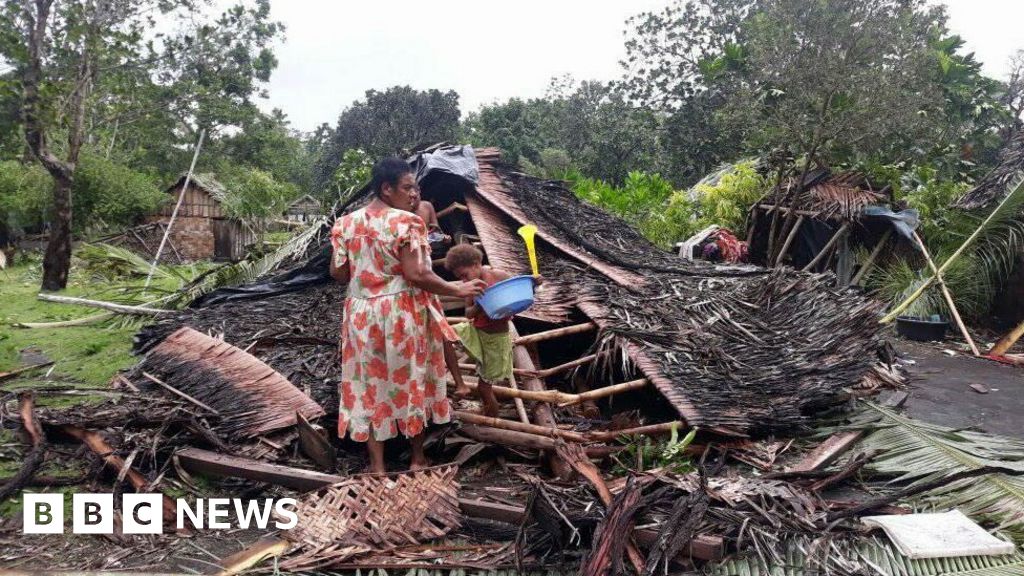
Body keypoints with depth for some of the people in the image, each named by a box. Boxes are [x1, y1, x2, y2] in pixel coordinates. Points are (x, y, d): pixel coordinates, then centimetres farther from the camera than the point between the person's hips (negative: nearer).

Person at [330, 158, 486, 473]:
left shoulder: (346, 223, 1)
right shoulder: (406, 222, -15)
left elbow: (337, 272, 2)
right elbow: (416, 274, -20)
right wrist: (456, 289, -10)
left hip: (362, 314, 4)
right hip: (402, 314, -4)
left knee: (370, 383, 11)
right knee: (409, 380, 12)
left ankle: (377, 464, 18)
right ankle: (418, 457, 26)